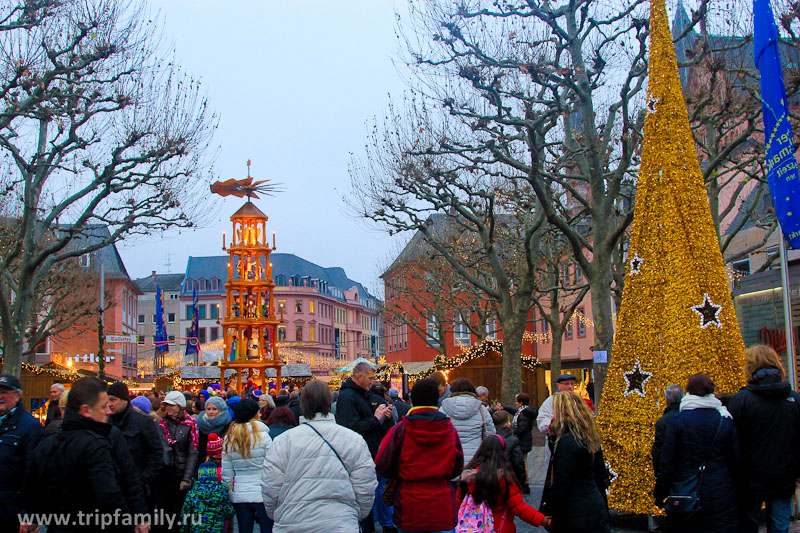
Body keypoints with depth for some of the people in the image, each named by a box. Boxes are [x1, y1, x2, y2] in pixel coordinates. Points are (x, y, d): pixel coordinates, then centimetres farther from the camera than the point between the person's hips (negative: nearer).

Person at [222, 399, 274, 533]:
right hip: (262, 495, -4)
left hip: (239, 496, 4)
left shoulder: (228, 439, 4)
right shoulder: (262, 436, -9)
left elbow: (226, 473, 8)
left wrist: (227, 497, 16)